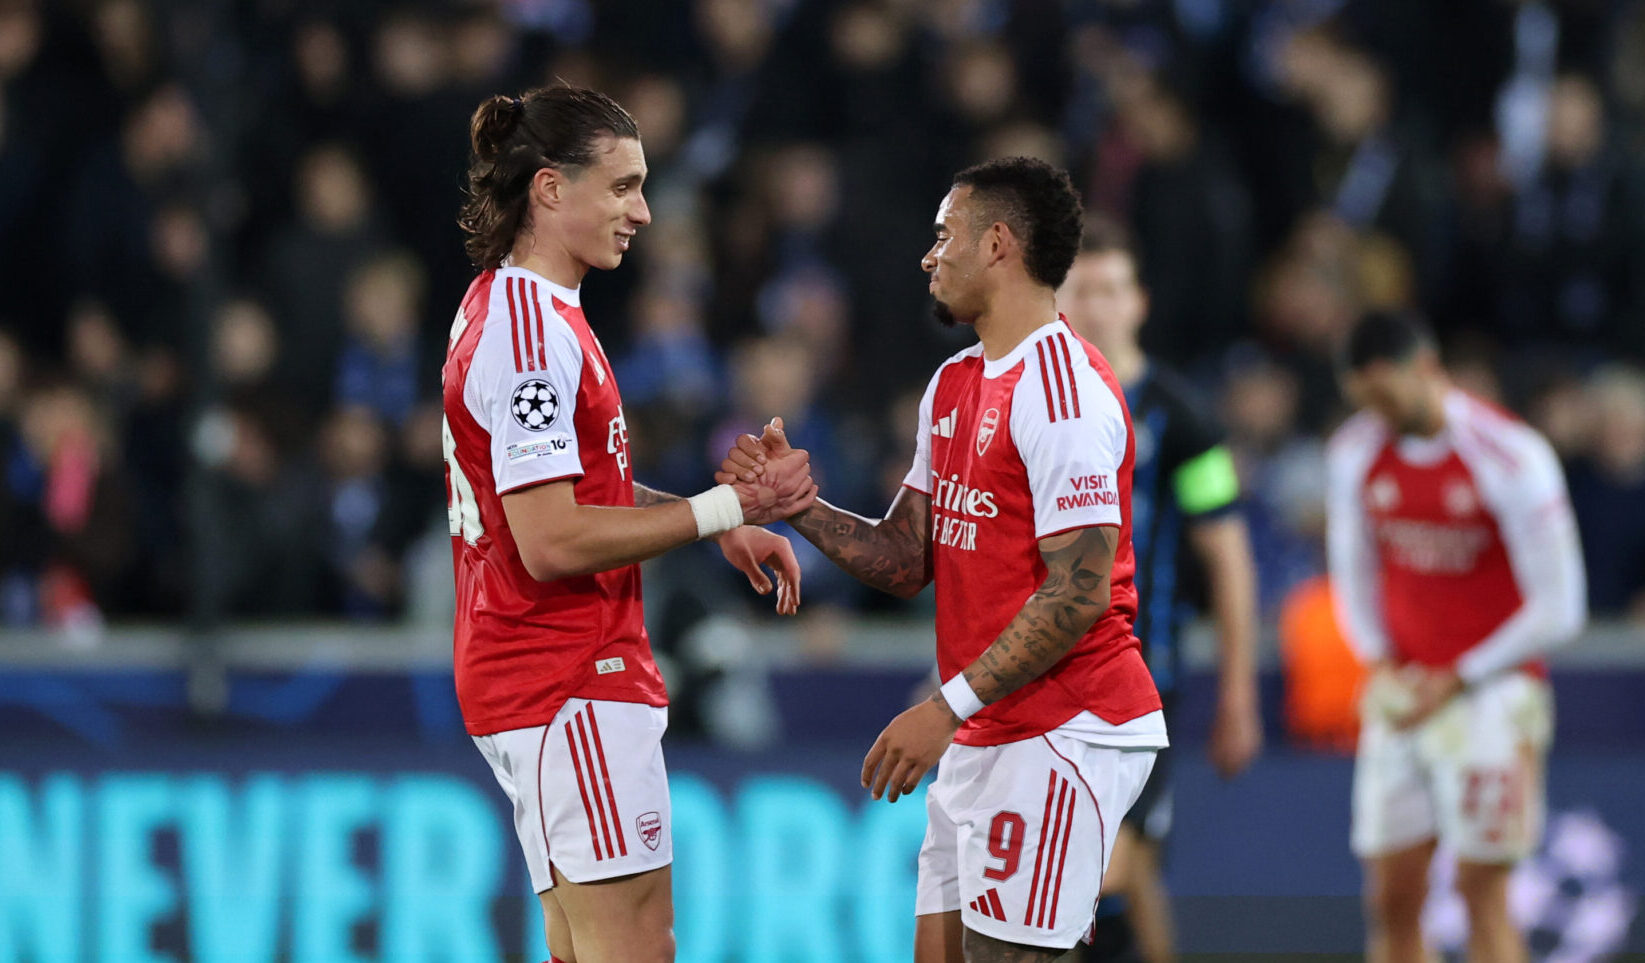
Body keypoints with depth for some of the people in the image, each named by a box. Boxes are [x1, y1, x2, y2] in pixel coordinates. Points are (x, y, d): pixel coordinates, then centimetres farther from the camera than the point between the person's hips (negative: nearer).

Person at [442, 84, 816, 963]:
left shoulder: (508, 307, 14)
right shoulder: (532, 332, -18)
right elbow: (551, 542, -22)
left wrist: (723, 522, 14)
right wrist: (721, 510, -18)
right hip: (573, 690, -10)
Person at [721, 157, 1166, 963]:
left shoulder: (1061, 390, -16)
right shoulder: (954, 385, 16)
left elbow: (1078, 594, -21)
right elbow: (907, 561, 16)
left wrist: (947, 707, -22)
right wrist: (798, 504, 1)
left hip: (1064, 736, -10)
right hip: (985, 738, 10)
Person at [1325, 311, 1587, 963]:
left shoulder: (1511, 457, -14)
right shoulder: (1354, 455, 2)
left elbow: (1557, 609, -11)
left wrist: (1455, 683, -11)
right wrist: (1381, 661, 0)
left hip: (1491, 689, -5)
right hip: (1403, 690, 5)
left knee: (1482, 890, -8)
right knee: (1391, 897, 0)